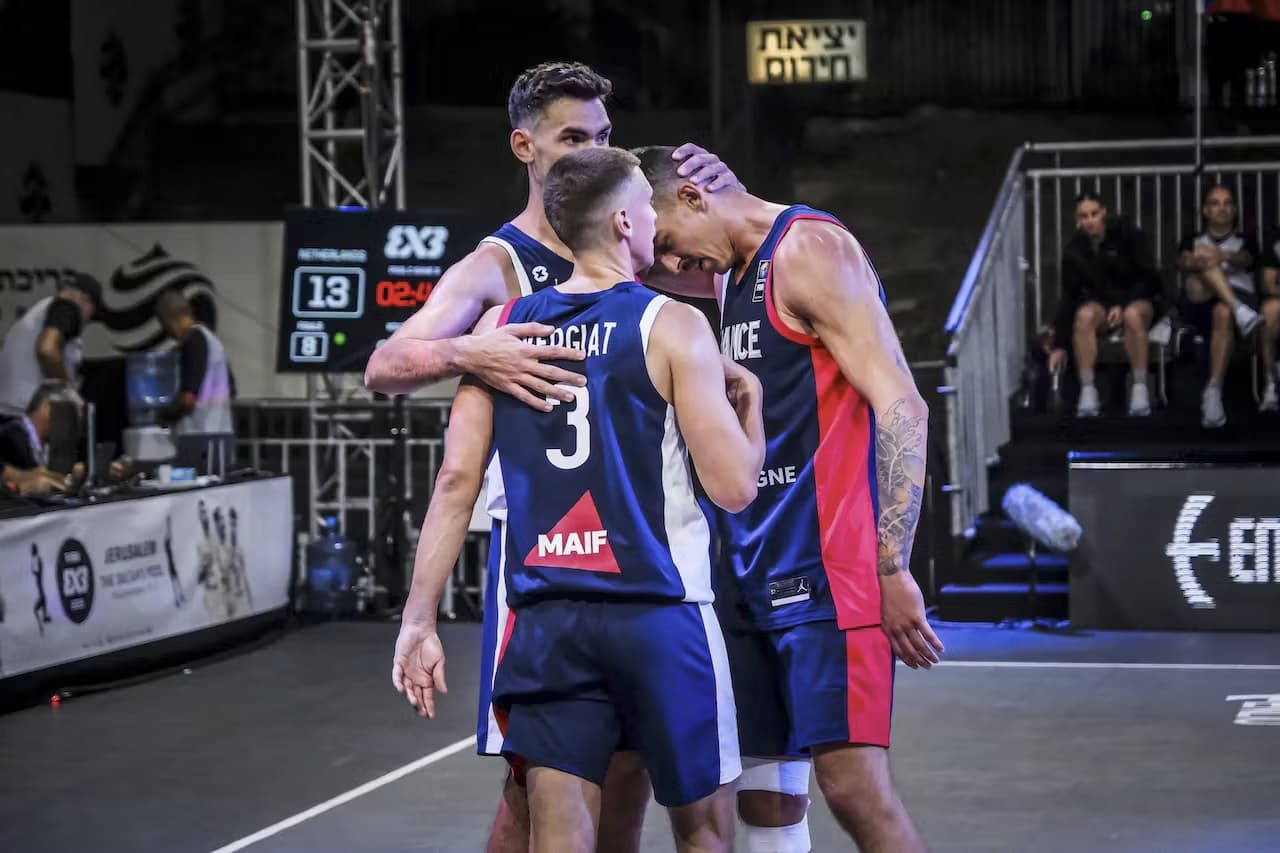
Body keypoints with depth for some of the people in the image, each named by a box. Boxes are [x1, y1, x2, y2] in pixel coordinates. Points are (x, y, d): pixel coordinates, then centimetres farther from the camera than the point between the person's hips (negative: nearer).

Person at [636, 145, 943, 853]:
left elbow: (901, 409, -17)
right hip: (756, 574, 9)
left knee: (854, 784, -14)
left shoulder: (809, 249, -9)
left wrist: (892, 572, -22)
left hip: (828, 571, -9)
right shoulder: (733, 276, 19)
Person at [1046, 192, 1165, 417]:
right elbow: (1068, 298, -3)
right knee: (1084, 315, -33)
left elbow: (1149, 278, -10)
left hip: (1138, 299, -2)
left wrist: (1124, 305, -24)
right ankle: (1087, 390, -31)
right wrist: (1059, 345, -9)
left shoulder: (1127, 235, -13)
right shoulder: (1074, 251, -4)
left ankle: (1140, 388, -31)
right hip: (1101, 303, 2)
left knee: (1133, 315, -39)